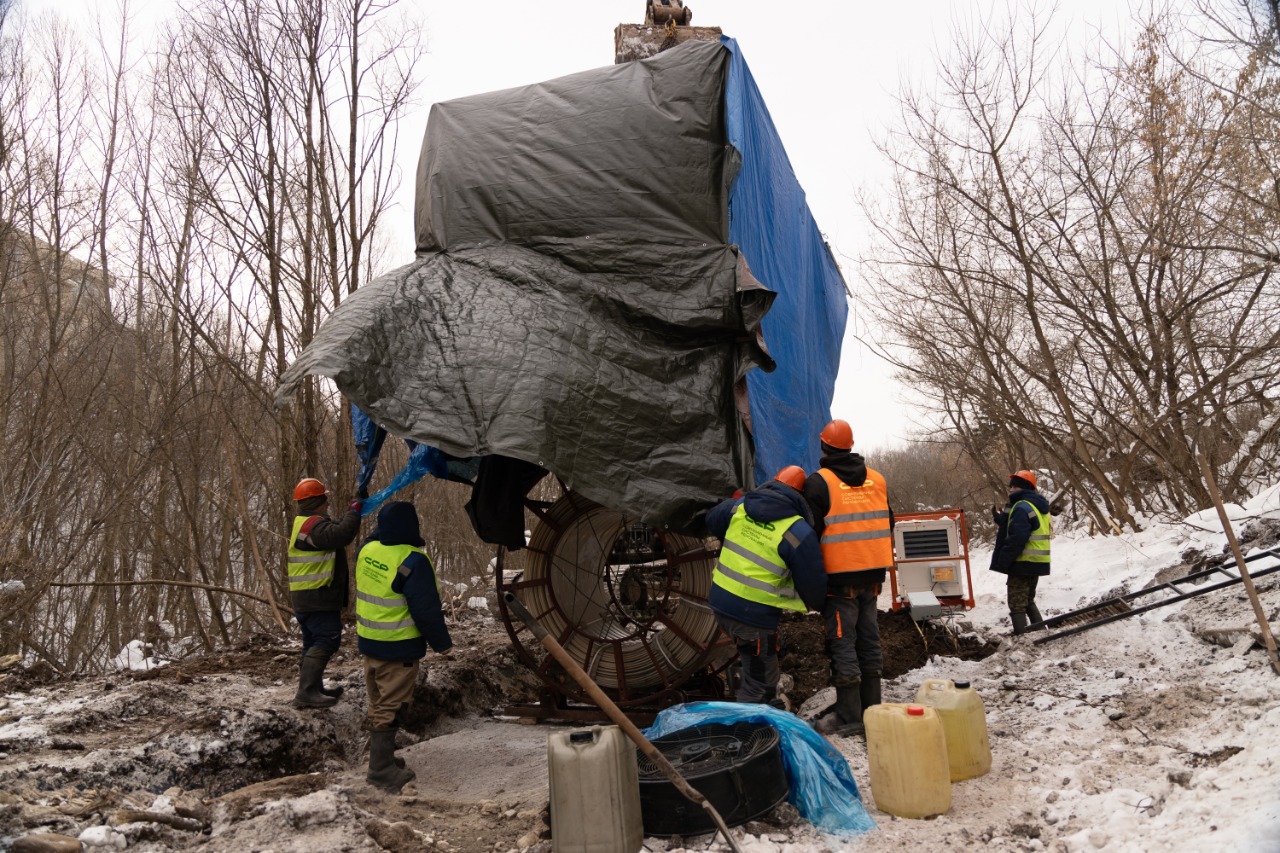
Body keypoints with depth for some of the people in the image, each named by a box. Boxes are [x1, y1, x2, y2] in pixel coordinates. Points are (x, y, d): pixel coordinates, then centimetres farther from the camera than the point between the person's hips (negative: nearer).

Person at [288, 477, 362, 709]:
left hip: (305, 597, 11)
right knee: (326, 640, -11)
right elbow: (341, 535, -32)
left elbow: (335, 531, 20)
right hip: (317, 597, -11)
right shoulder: (313, 524, -17)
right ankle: (307, 692, -14)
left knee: (314, 642, 17)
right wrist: (354, 512, -19)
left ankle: (312, 687, 25)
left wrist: (353, 512, 11)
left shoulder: (303, 524, 19)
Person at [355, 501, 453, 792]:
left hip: (368, 641, 8)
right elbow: (426, 610, -20)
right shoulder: (412, 561, -24)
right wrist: (442, 642, -7)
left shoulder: (367, 550, -2)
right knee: (392, 707, 2)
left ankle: (381, 756, 35)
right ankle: (381, 768, 10)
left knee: (378, 703, 21)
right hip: (399, 648, -8)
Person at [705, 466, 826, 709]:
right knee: (760, 678, 10)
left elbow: (712, 520, 24)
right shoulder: (799, 533, -15)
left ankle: (769, 703, 47)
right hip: (754, 614, -7)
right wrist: (815, 603, 16)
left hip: (721, 601, 8)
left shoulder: (739, 505, 3)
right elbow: (812, 582, -7)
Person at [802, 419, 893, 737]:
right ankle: (871, 707, 23)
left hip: (840, 576, -6)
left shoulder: (819, 482, -10)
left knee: (842, 642, -2)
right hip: (872, 573, 6)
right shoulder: (876, 479, 10)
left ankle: (848, 717, 1)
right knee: (868, 637, 15)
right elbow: (887, 524, 16)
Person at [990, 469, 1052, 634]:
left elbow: (1016, 539, -24)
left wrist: (1002, 561, -17)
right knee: (1028, 601, 24)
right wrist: (1000, 519, 11)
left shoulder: (1021, 508, -18)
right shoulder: (1038, 506, 15)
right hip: (1036, 562, 10)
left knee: (1017, 605, -2)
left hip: (1023, 563, -10)